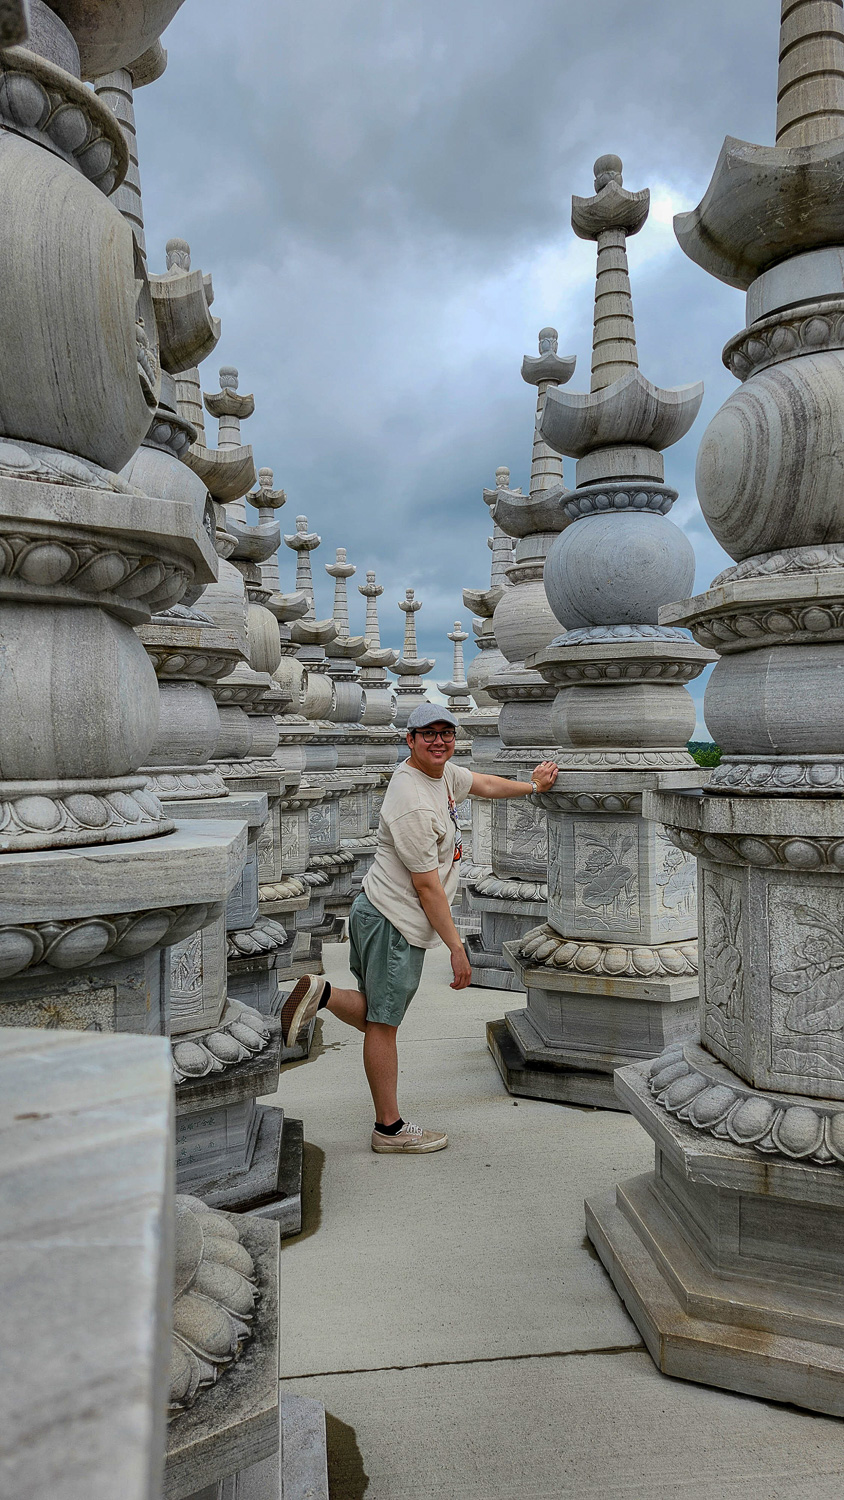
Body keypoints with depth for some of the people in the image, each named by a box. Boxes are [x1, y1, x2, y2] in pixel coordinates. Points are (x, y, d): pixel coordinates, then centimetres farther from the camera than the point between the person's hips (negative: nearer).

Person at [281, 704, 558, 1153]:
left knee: (380, 1016, 17)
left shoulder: (441, 771, 6)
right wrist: (456, 948, -15)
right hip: (393, 922, -10)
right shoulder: (413, 806, -23)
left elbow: (482, 783, 28)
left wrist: (532, 786, 35)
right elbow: (427, 886, -21)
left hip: (378, 914, 10)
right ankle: (390, 1129, 12)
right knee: (383, 1023, 2)